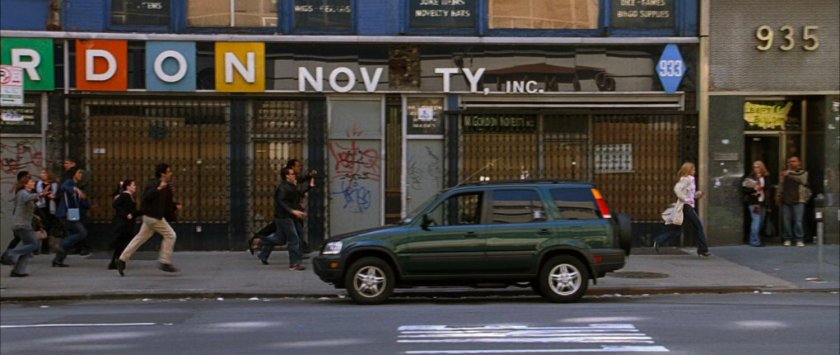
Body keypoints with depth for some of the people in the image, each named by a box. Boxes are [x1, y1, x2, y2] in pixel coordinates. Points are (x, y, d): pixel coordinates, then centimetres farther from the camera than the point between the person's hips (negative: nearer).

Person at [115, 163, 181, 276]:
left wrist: (175, 206, 8)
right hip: (153, 216, -10)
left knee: (140, 238, 11)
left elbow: (165, 202, 22)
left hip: (153, 216, 10)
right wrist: (159, 189, -37)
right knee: (170, 235, -6)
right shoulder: (155, 184, -16)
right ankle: (164, 263, 0)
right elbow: (146, 197, -29)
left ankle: (122, 260, 14)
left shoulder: (165, 186, 13)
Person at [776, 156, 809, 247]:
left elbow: (802, 180, -14)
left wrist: (790, 174, -16)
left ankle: (799, 240, -2)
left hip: (798, 200, -3)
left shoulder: (803, 173, 7)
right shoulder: (784, 173, 15)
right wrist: (778, 197, 11)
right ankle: (788, 239, 12)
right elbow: (781, 186, 17)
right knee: (786, 221, 3)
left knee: (798, 221, -8)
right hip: (786, 200, 3)